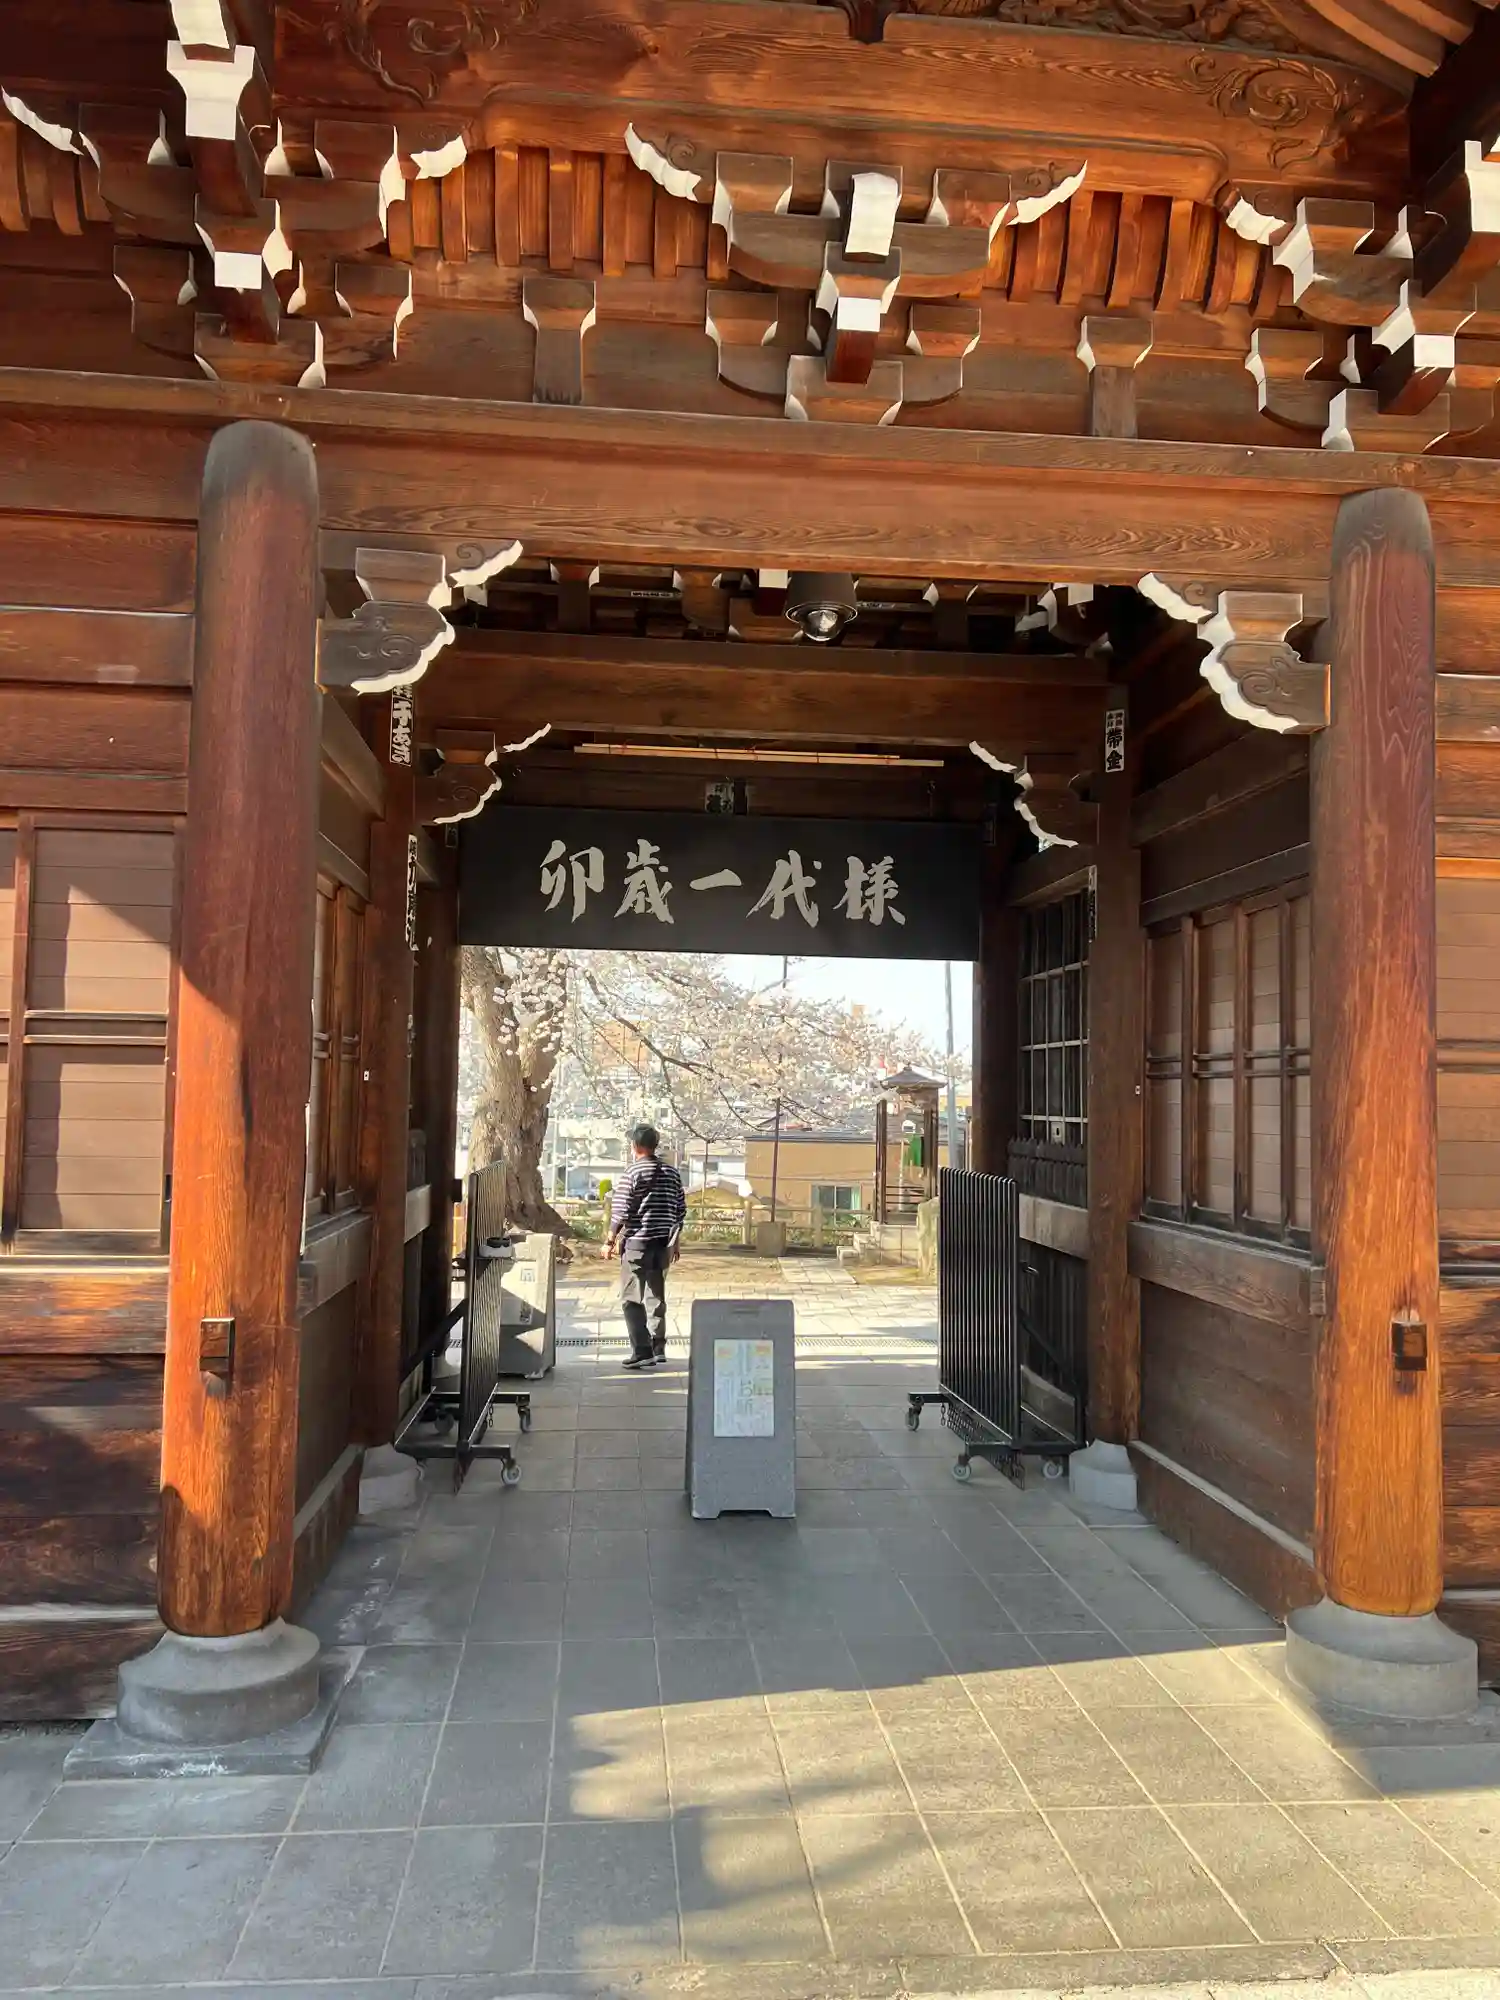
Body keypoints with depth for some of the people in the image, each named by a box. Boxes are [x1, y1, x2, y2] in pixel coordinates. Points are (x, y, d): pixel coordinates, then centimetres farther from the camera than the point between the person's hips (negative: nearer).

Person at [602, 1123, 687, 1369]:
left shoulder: (633, 1174, -11)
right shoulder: (672, 1173, 7)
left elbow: (620, 1211, -12)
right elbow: (681, 1210, 11)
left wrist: (610, 1241, -2)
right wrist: (676, 1242, 20)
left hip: (637, 1243, -6)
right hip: (663, 1243, 6)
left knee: (632, 1299, 1)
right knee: (656, 1295, 15)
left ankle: (642, 1351, -4)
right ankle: (658, 1347, 16)